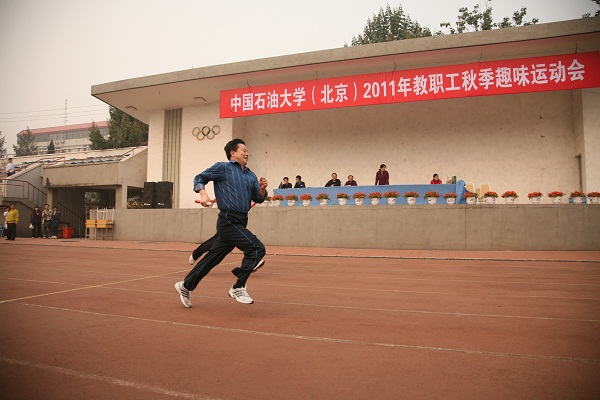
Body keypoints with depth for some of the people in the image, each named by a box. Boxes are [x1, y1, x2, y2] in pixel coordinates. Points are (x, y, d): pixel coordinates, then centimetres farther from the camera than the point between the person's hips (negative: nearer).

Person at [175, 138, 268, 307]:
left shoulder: (251, 175, 17)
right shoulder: (223, 167, 0)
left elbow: (258, 199, 15)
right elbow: (199, 178, 4)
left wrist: (262, 189, -6)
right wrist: (203, 193, -14)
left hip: (240, 223, 7)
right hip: (228, 221, -7)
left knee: (213, 257, 13)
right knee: (257, 248, -16)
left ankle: (185, 286, 28)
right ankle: (238, 288, -6)